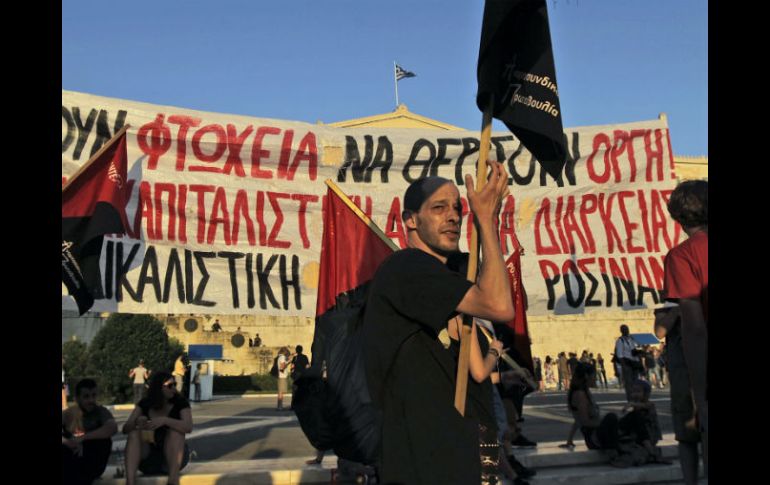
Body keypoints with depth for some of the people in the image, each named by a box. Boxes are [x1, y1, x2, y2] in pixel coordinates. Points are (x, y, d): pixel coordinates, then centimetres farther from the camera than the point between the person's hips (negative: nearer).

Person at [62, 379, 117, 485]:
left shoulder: (100, 411, -9)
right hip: (71, 460, 1)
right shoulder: (67, 413, -1)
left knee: (103, 440, -28)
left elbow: (113, 428, -29)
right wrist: (68, 442, -33)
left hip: (91, 463, -1)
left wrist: (82, 438, -32)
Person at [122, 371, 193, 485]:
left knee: (175, 430, -30)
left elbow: (188, 427, -27)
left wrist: (164, 420, -42)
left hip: (175, 458, -2)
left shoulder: (180, 403, -9)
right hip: (148, 458, 3)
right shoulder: (144, 404, -1)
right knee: (134, 433, -22)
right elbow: (125, 429, -8)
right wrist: (136, 421, -32)